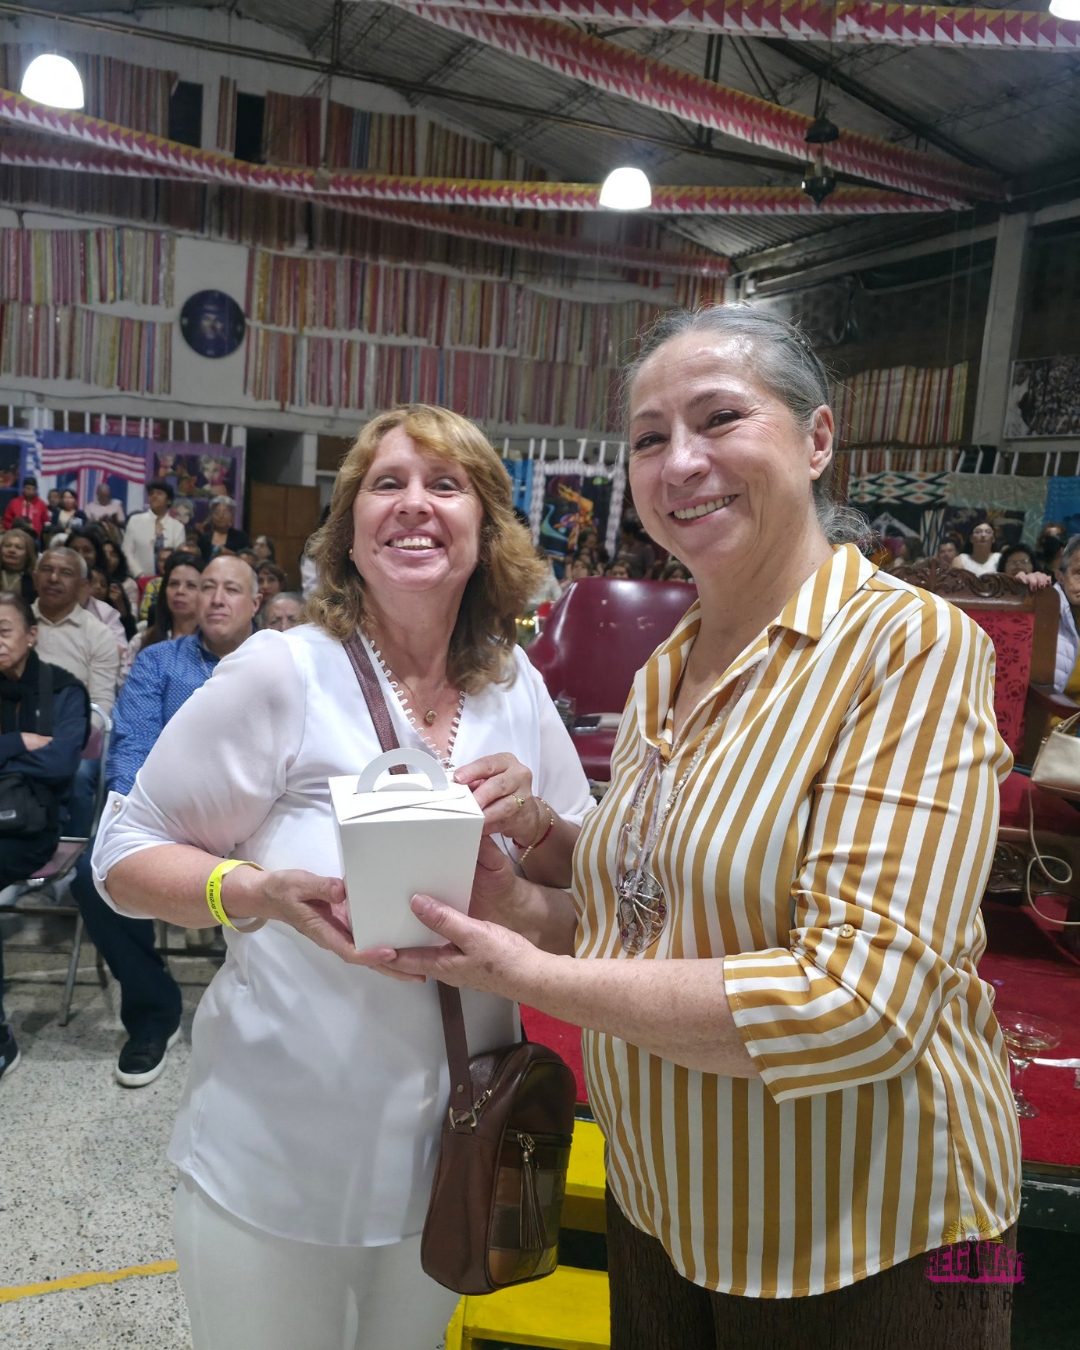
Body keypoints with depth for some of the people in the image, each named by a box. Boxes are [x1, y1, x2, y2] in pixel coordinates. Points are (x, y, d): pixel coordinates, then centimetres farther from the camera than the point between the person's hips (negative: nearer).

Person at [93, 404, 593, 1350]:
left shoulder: (517, 686, -3)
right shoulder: (285, 672, -16)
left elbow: (588, 886, 5)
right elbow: (127, 854, -10)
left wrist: (532, 823, -17)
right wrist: (267, 894, -28)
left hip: (455, 1141, 4)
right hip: (282, 1147, -3)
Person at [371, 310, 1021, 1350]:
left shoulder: (913, 644, -19)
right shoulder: (661, 680, 3)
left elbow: (859, 1003, -27)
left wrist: (528, 974, -23)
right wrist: (520, 905, -9)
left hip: (862, 1251, -6)